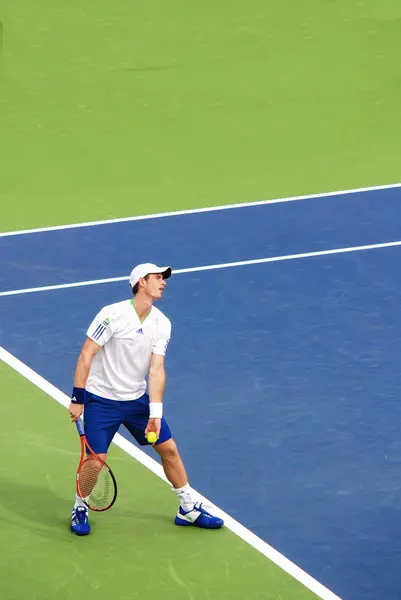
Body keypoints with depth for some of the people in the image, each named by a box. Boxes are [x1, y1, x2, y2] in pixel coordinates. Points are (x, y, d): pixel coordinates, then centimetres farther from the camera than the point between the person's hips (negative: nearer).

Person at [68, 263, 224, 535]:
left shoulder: (162, 324, -4)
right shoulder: (112, 315, -19)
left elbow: (156, 370, -9)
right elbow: (86, 356, -15)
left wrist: (155, 413, -18)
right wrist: (77, 399, -17)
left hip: (137, 399, 5)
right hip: (101, 400, -5)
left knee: (169, 449, 5)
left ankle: (189, 509, 20)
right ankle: (80, 510, 18)